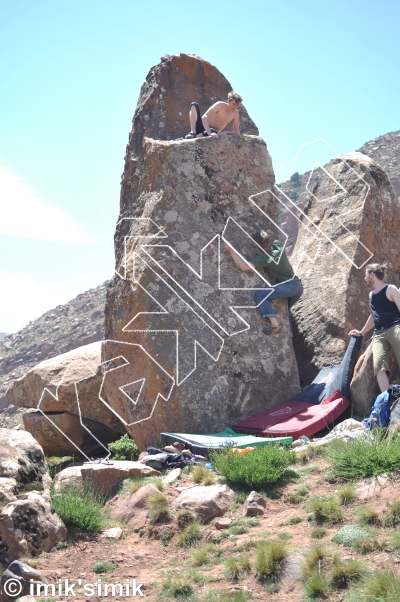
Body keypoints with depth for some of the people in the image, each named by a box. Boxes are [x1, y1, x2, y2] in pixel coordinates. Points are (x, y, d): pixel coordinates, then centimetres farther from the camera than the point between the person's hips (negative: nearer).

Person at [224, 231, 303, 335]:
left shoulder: (264, 257, -15)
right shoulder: (278, 245, 6)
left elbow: (244, 267, -20)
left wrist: (231, 250, -17)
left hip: (289, 286, -9)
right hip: (299, 286, 9)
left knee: (260, 295, -19)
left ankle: (274, 325, -26)